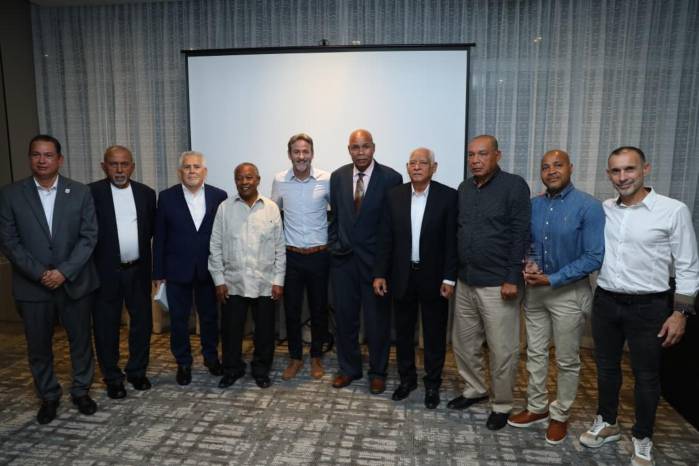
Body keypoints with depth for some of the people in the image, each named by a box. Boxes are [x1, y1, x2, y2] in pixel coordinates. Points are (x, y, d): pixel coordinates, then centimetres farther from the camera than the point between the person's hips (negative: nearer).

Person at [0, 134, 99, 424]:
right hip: (32, 286, 0)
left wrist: (64, 271, -14)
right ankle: (48, 397, 30)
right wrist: (39, 273, -13)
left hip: (75, 282, 0)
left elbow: (88, 236, -5)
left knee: (81, 341, 10)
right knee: (38, 346, 12)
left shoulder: (80, 192, -1)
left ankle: (81, 391, 29)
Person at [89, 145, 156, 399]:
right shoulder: (92, 193, -6)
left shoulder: (146, 193, 4)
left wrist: (145, 259, 3)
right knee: (106, 327, 8)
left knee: (142, 323, 11)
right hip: (106, 271, -3)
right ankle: (113, 378, 24)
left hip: (138, 270, 3)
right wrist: (95, 262, -7)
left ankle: (137, 372, 30)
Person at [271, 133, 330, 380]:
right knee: (291, 309, 9)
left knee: (319, 309, 10)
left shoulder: (326, 179, -8)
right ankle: (295, 358, 27)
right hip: (291, 256, 1)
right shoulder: (279, 180, -3)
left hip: (319, 255, -1)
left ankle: (316, 357, 29)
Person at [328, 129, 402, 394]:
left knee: (378, 318, 9)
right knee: (344, 316, 12)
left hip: (375, 258, -3)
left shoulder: (391, 178, -8)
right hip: (343, 258, 3)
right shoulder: (337, 176, 4)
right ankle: (348, 368, 31)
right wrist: (335, 244, 5)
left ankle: (377, 372, 28)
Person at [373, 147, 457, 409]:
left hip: (434, 277, -2)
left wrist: (449, 278, -11)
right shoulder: (394, 196, 2)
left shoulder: (448, 196, -7)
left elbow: (452, 240, -8)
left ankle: (432, 384, 28)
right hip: (402, 276, 3)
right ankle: (407, 378, 33)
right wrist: (380, 273, -2)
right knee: (403, 332, 14)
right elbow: (385, 239, 2)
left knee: (434, 334, 10)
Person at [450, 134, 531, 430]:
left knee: (502, 350, 5)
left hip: (497, 283, -6)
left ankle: (502, 405, 23)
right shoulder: (464, 188, 10)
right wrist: (452, 273, 11)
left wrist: (512, 279, -15)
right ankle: (474, 389, 36)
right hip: (465, 281, 6)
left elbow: (520, 235, -11)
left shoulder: (514, 186, -8)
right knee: (463, 343, 16)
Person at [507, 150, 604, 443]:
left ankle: (560, 415, 29)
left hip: (569, 292, -4)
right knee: (535, 352, 14)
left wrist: (552, 279, -20)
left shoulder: (589, 207, -14)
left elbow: (594, 257, -17)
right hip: (534, 289, 5)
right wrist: (529, 263, -9)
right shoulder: (534, 204, 2)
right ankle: (537, 407, 32)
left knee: (567, 360, 10)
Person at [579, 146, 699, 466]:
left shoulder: (673, 210, -10)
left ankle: (642, 440, 31)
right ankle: (606, 424, 37)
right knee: (606, 367, 17)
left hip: (649, 306, -3)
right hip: (605, 302, 4)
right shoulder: (602, 210, 1)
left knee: (646, 375, 11)